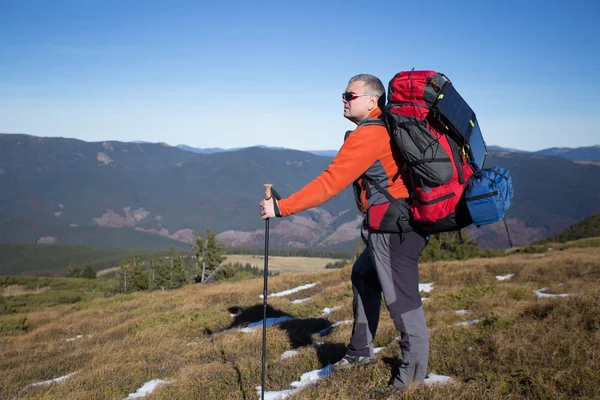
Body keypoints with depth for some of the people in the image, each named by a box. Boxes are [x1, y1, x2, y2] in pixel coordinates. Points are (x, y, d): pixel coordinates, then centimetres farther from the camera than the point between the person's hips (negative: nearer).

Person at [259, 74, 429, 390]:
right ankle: (360, 351, 33)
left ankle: (414, 375, 8)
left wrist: (281, 208, -19)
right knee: (363, 277, 22)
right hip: (393, 228, 11)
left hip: (393, 230, -11)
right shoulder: (387, 128, 13)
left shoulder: (367, 135, -17)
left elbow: (329, 184, -21)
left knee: (401, 299, -3)